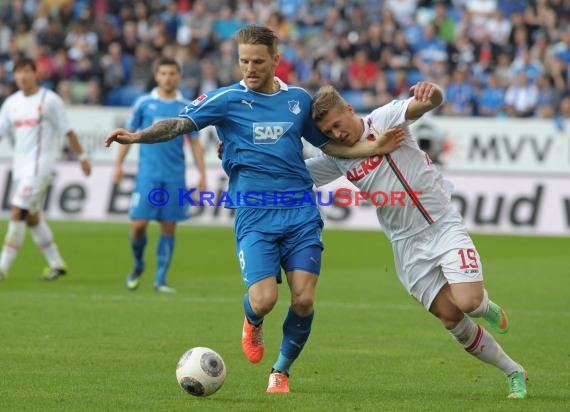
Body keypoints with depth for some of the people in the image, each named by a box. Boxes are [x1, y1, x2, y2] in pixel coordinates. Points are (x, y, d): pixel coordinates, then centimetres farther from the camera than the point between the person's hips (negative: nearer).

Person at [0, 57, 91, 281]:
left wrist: (82, 157, 1)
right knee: (32, 217, 11)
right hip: (20, 165, 7)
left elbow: (68, 131, -2)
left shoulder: (49, 100, -6)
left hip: (40, 164, -7)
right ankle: (56, 264, 24)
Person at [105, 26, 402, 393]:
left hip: (301, 211, 2)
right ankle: (253, 323, 23)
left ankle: (282, 371, 18)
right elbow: (181, 124, -9)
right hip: (255, 215, -2)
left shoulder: (299, 98, 12)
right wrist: (137, 137, -25)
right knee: (263, 300, -16)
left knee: (304, 300, -8)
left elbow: (329, 144, 25)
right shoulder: (227, 99, 2)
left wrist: (375, 149, 14)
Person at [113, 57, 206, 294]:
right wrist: (118, 165, 3)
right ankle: (138, 266, 20)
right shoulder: (144, 103, 3)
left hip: (175, 176, 1)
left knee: (169, 227, 2)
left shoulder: (186, 107, 6)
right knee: (139, 223, -7)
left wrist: (202, 175, 4)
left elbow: (195, 143, 9)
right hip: (148, 174, -1)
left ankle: (160, 280, 9)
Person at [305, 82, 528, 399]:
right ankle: (514, 373, 15)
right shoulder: (336, 159, 3)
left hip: (444, 225, -4)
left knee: (467, 302, -22)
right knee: (450, 318, -2)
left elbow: (427, 104, -25)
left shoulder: (384, 119, -10)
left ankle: (486, 307, 17)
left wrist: (431, 93, -49)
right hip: (408, 245, 4)